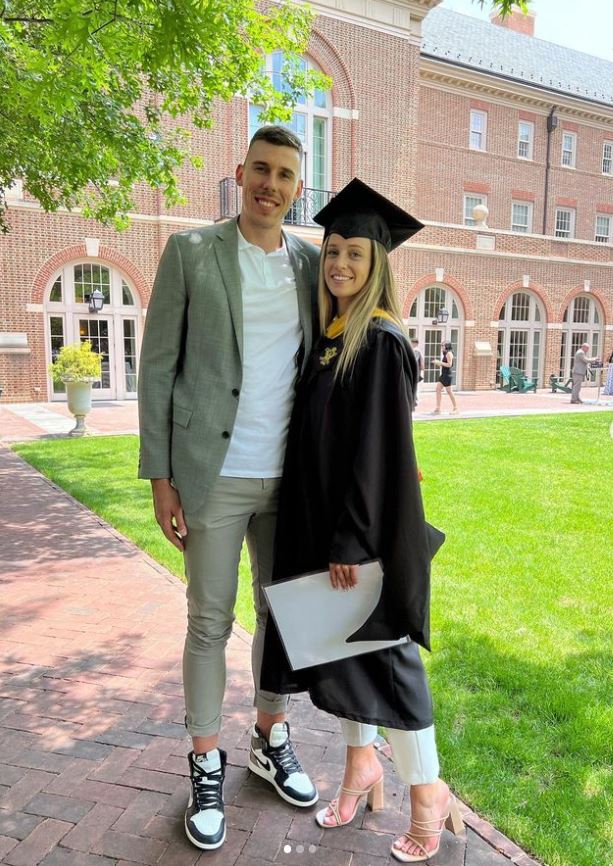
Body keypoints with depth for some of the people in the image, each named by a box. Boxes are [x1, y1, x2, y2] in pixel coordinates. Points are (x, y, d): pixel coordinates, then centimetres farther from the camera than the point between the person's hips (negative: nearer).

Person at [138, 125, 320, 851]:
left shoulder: (310, 263, 8)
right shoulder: (190, 251, -2)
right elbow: (157, 368, -3)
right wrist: (159, 476, -8)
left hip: (290, 475, 4)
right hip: (214, 474, -3)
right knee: (210, 622, 8)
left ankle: (269, 740, 38)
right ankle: (206, 763, 29)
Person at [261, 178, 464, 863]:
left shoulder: (380, 342, -15)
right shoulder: (329, 337, 10)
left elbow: (378, 448, -19)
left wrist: (352, 541, -20)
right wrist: (329, 535, 14)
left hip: (364, 526, -8)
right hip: (319, 521, 8)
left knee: (379, 654, 3)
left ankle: (428, 794, 25)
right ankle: (360, 763, 39)